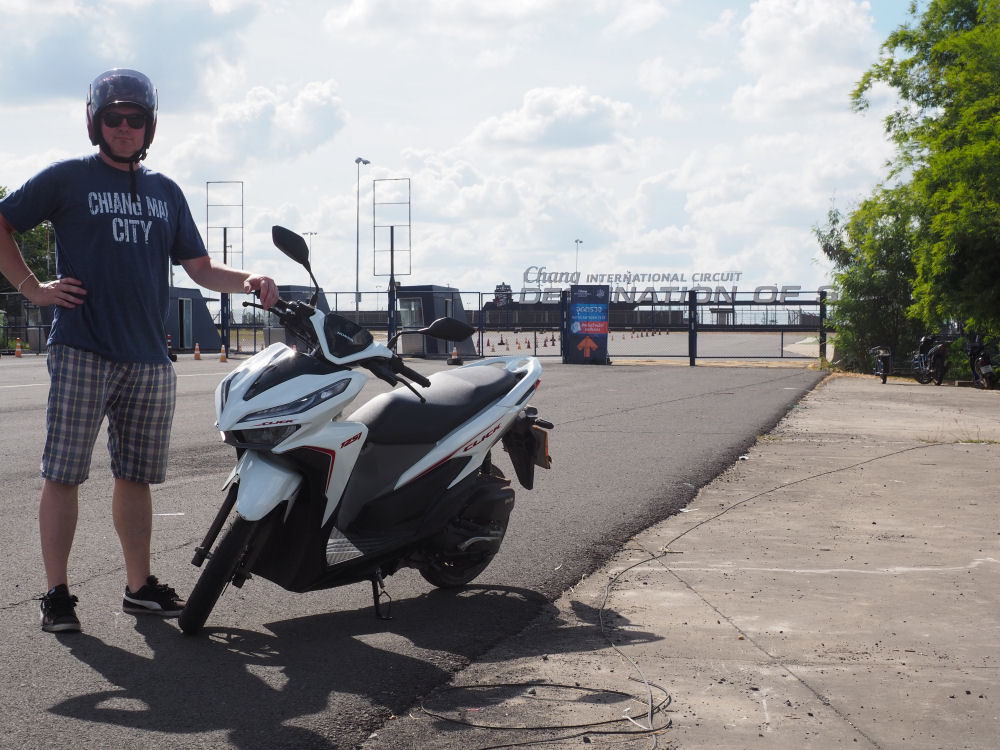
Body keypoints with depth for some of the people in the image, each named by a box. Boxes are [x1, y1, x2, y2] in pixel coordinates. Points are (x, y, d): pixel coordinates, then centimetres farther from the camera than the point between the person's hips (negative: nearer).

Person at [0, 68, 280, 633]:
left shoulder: (166, 192, 17)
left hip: (149, 356, 4)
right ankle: (57, 594, 1)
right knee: (63, 474, -5)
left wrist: (248, 281, -3)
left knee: (136, 476, 10)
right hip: (82, 351, -4)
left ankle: (140, 586, 18)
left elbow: (200, 267, 15)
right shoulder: (68, 178, 4)